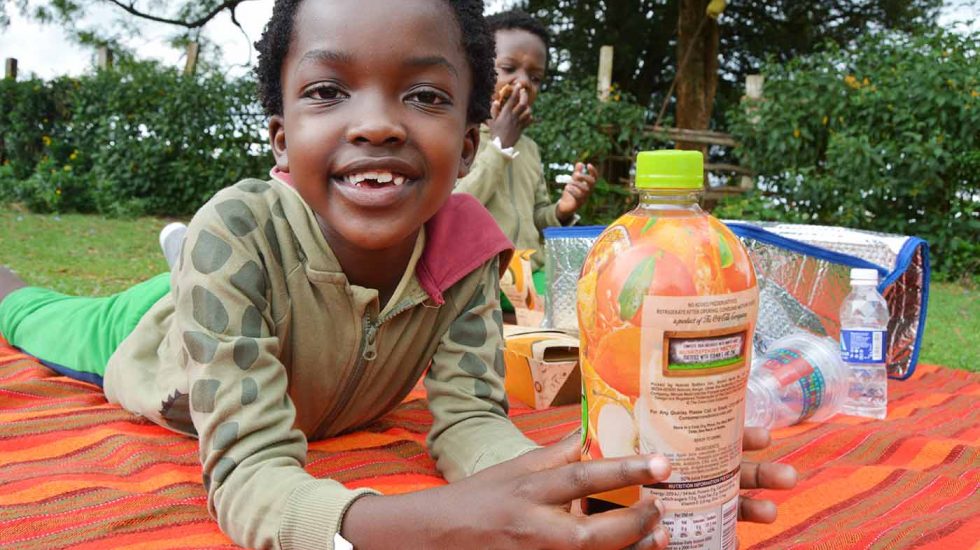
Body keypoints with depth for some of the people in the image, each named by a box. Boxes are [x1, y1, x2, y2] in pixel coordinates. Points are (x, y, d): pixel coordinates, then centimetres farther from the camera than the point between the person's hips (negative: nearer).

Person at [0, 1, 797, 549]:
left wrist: (585, 481, -53)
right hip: (150, 339, -1)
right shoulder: (236, 236, -45)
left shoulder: (463, 246, -34)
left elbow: (467, 419, -32)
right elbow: (248, 472, -46)